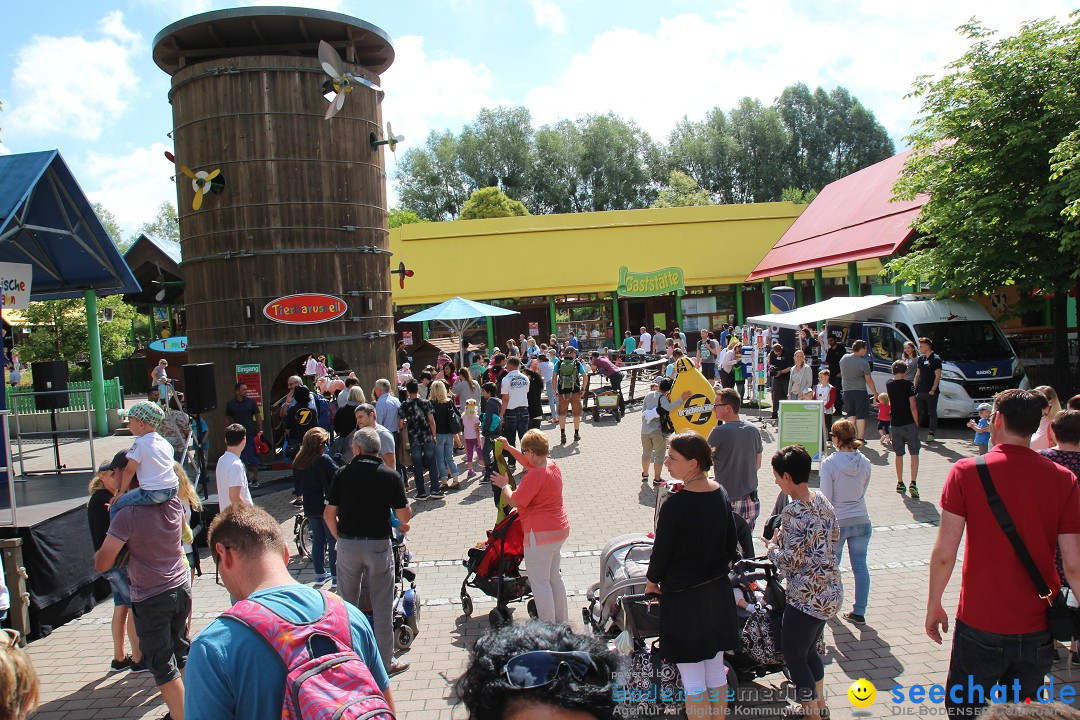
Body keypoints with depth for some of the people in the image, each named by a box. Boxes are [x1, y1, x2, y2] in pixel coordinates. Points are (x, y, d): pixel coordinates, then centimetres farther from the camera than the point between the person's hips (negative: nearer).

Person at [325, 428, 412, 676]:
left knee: (346, 603, 17)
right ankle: (385, 661, 16)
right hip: (378, 545, -2)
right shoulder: (391, 476, -6)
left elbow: (329, 514, 0)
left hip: (347, 545, 2)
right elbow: (405, 517, -5)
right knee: (382, 606, 8)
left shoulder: (343, 474, -2)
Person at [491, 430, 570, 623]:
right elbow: (529, 463, 24)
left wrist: (504, 485, -2)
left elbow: (513, 501, -19)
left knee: (539, 582, 3)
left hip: (541, 535, -10)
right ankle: (562, 621, 32)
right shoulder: (552, 464, 4)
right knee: (554, 577, 21)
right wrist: (509, 448, 22)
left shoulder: (535, 475, -25)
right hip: (559, 529, 10)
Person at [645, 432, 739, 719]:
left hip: (683, 598, -7)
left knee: (693, 680, 7)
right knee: (716, 671, 19)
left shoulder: (674, 506, -24)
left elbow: (661, 552, -15)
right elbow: (731, 543, 9)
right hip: (718, 592, 7)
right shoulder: (721, 494, -2)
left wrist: (652, 581, 4)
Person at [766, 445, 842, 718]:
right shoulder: (820, 499, 2)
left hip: (807, 597, -9)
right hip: (830, 591, 9)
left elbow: (790, 561, -24)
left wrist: (772, 546, -4)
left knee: (793, 656, 8)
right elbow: (835, 535, 17)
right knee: (809, 650, 25)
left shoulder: (794, 512, -25)